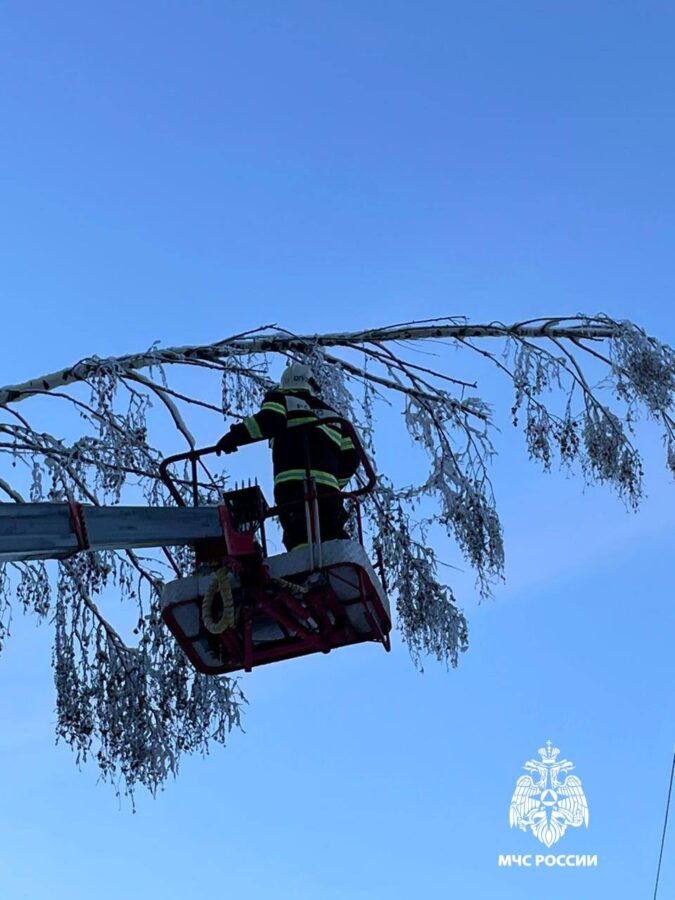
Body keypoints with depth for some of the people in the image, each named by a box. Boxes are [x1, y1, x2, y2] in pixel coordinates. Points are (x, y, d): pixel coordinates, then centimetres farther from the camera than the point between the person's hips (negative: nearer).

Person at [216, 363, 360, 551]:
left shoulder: (280, 398, 20)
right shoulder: (330, 413, 32)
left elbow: (270, 421, -5)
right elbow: (350, 457, 22)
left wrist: (235, 435, -2)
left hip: (292, 481, -4)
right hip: (329, 486, 4)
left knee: (301, 537, -18)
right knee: (333, 538, 7)